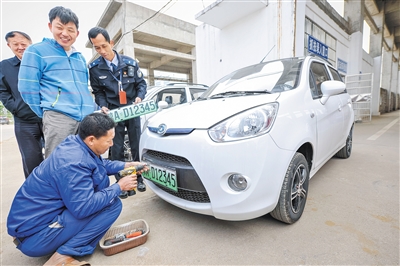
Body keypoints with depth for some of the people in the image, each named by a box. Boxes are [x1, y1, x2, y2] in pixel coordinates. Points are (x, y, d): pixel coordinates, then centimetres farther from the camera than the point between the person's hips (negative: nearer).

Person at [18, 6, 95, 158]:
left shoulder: (80, 58, 21)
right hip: (58, 117, -5)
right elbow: (28, 89, -1)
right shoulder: (37, 51, 4)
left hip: (87, 117, 5)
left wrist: (93, 111, 15)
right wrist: (46, 115, 2)